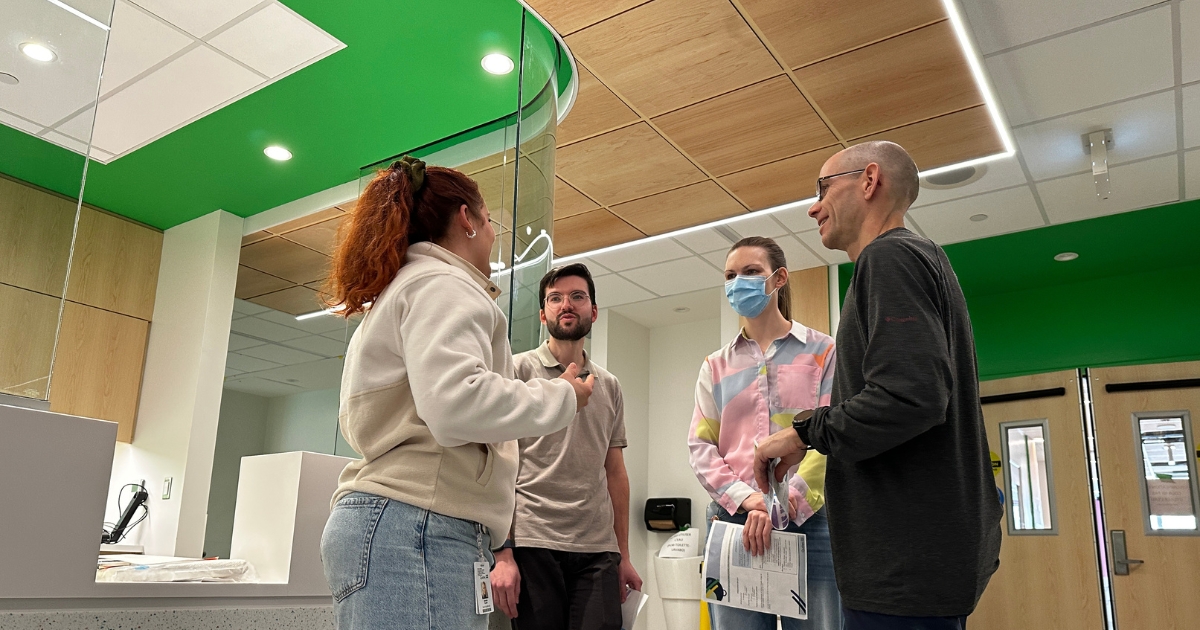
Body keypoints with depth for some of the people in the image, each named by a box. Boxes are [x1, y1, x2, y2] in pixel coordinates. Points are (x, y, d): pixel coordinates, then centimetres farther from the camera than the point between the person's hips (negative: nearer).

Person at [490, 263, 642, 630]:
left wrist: (623, 555, 13)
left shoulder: (609, 386, 16)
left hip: (599, 550, 4)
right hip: (533, 544, -3)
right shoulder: (518, 370, 2)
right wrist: (502, 554, -10)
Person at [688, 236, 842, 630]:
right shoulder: (716, 367, 14)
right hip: (733, 521, 2)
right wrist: (745, 498, -11)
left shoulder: (822, 352, 6)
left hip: (808, 520, -2)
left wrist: (786, 502, -17)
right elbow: (701, 446, 6)